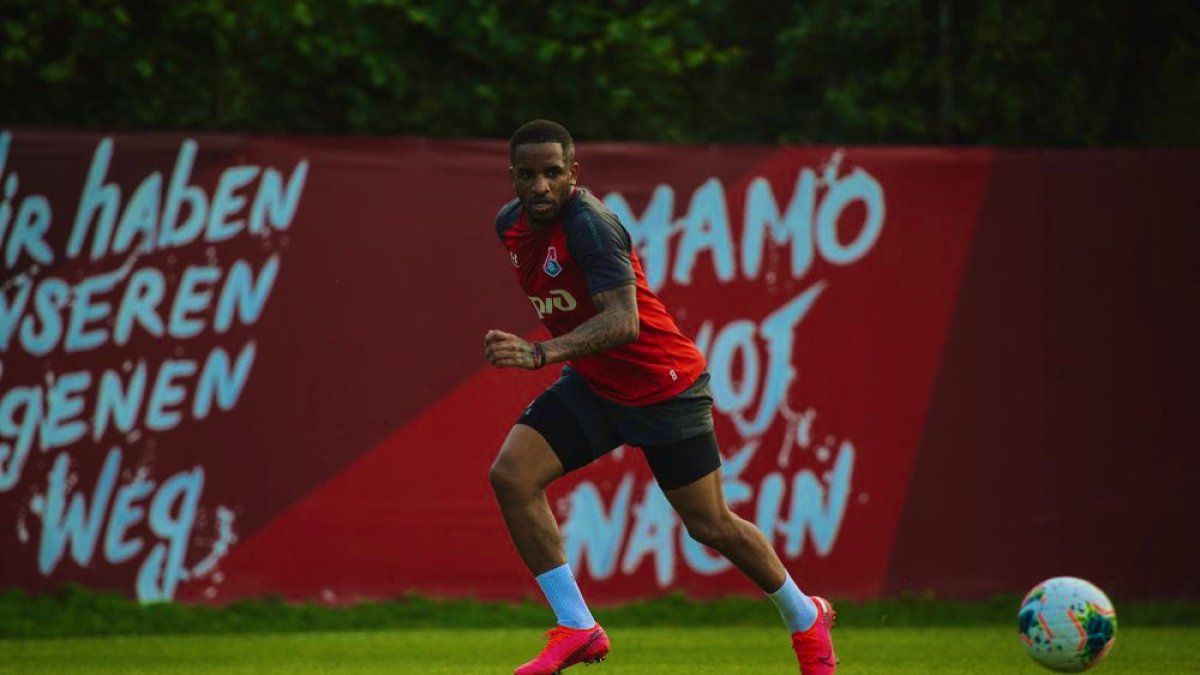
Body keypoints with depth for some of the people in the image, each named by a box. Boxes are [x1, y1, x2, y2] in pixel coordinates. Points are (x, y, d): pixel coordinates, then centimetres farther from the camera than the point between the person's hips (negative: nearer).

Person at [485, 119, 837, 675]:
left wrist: (541, 353, -49)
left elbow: (622, 322, -38)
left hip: (663, 388, -7)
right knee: (510, 475, -14)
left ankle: (804, 618, 29)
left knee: (711, 526, 3)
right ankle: (577, 629, -9)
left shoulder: (589, 223, -27)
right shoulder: (510, 224, -2)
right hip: (592, 385, 7)